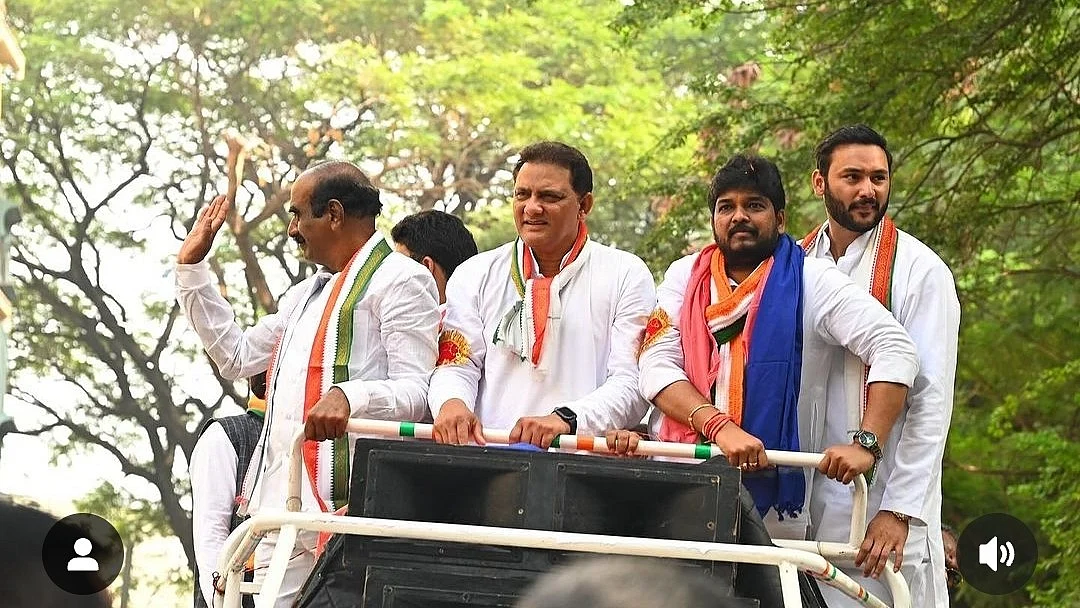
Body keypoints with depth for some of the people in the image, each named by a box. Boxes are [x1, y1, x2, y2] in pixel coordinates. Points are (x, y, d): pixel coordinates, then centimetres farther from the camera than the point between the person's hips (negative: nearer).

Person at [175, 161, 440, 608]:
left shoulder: (400, 279, -1)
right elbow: (236, 355, 34)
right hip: (280, 503, 9)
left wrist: (350, 396, -30)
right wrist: (192, 267, 32)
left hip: (344, 503, -8)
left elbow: (418, 391, -11)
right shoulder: (306, 293, 29)